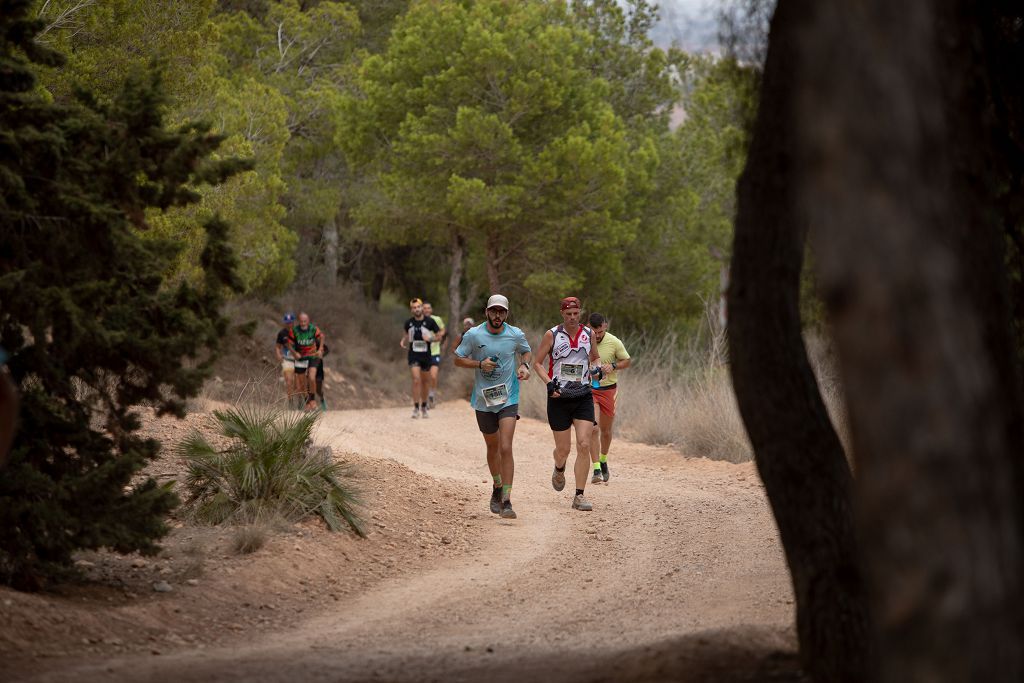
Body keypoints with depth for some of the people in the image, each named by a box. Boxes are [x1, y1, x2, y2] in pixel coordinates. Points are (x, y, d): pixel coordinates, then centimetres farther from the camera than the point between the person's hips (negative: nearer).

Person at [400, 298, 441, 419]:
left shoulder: (430, 321, -5)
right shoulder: (409, 323, 1)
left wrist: (430, 338, -17)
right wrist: (403, 341, -1)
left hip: (426, 354, 0)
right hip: (413, 354, 0)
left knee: (425, 382, 11)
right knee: (416, 380, -14)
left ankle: (424, 406, 28)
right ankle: (416, 408, -11)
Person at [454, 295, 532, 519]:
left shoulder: (516, 335, -3)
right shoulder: (473, 335, -7)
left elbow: (526, 351, 18)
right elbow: (458, 359, 1)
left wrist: (524, 365, -4)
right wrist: (480, 364, -15)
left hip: (508, 399, -1)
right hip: (483, 400, 1)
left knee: (505, 448, -15)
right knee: (492, 448, 16)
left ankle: (506, 501, -16)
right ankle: (497, 488, 41)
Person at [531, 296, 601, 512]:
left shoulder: (588, 334, 5)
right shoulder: (552, 335, -3)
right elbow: (537, 362, 3)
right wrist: (549, 382, -12)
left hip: (583, 397, 2)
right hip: (559, 397, -2)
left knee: (584, 445, -12)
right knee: (563, 449, 4)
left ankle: (579, 496, -8)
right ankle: (559, 470, 42)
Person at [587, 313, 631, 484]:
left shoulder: (614, 342, -7)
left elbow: (627, 361, 6)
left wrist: (613, 366, -13)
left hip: (608, 389, 2)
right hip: (588, 389, -2)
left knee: (606, 431, 14)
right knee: (594, 429, -16)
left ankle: (603, 460, 41)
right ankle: (596, 470, -16)